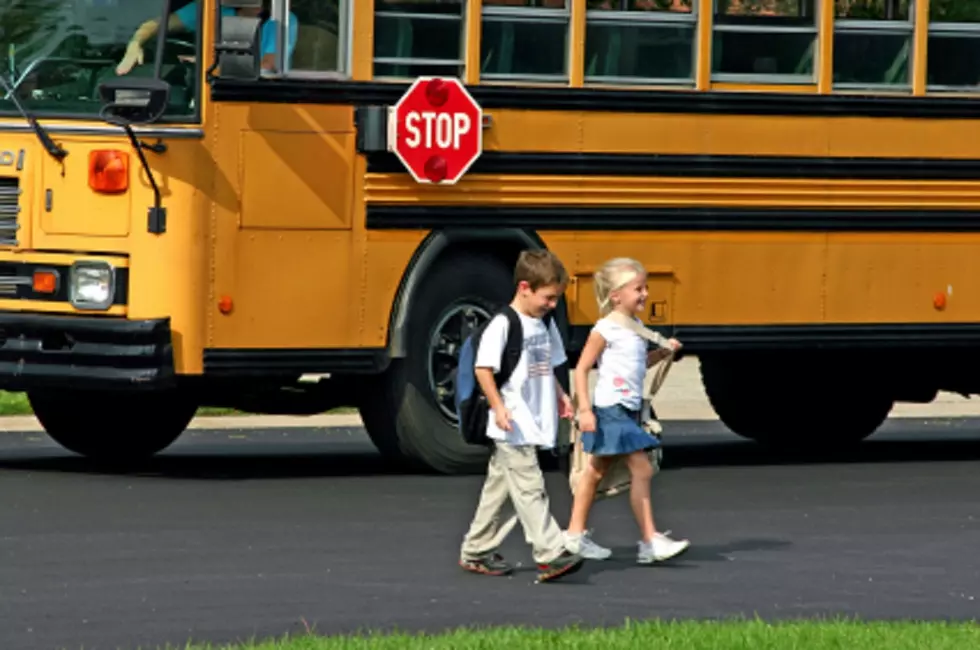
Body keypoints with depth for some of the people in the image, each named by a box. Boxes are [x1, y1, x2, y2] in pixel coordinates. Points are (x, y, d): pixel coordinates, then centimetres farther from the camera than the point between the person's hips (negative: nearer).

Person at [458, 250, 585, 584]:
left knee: (499, 486, 14)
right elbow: (483, 368, -15)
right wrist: (498, 407, -21)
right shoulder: (502, 325, -13)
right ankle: (550, 554, -16)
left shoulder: (544, 325, 14)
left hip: (535, 424, 9)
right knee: (529, 487, -11)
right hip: (512, 427, -9)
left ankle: (475, 552, 22)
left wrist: (560, 396, 13)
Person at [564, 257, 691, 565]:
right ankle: (650, 541, -15)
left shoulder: (635, 326, 12)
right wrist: (584, 409, -18)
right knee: (641, 469, -13)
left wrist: (664, 351, 9)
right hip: (611, 409, -9)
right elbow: (582, 369, -13)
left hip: (628, 411, 9)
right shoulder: (605, 329, -13)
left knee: (596, 470, 16)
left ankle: (575, 534, 24)